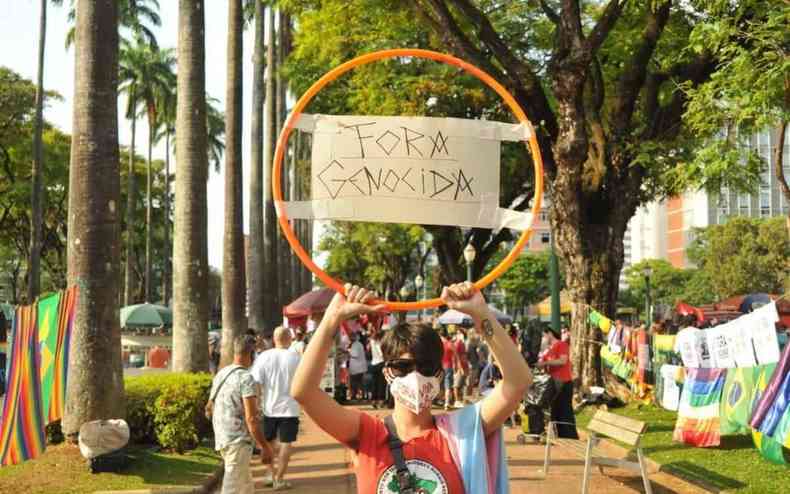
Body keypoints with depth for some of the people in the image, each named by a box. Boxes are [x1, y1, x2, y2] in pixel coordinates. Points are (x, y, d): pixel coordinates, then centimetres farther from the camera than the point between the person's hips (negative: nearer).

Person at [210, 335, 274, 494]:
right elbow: (251, 419, -19)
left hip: (221, 439, 8)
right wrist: (265, 446, -13)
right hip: (238, 441, -8)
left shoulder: (220, 375, 10)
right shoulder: (246, 379, -16)